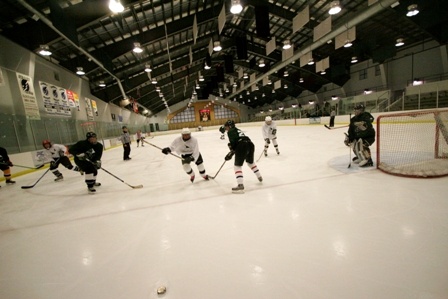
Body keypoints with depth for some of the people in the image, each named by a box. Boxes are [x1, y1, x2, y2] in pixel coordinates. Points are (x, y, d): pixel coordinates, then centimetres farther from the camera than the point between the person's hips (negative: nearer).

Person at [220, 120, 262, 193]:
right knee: (250, 162, 31)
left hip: (242, 147, -9)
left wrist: (231, 153, -4)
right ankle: (259, 177, 43)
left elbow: (233, 143, -10)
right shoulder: (237, 130, 29)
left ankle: (240, 185, -12)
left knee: (237, 166, -2)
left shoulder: (230, 131, 4)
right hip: (250, 144, 9)